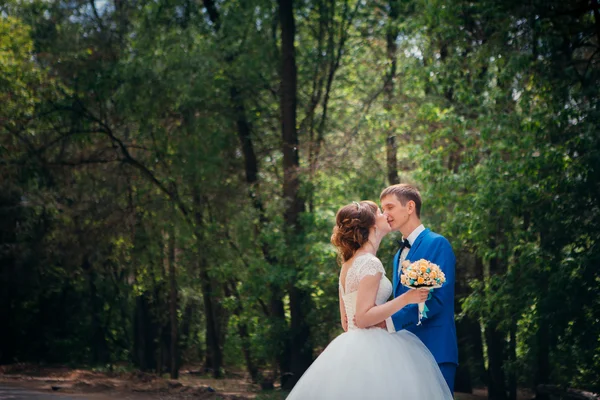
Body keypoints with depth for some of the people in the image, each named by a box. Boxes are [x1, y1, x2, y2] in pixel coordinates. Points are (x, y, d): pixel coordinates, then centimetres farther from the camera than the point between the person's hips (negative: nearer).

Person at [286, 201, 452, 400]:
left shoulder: (349, 264, 14)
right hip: (370, 352, -9)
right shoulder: (370, 263, -13)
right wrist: (406, 298, -17)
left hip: (351, 349, 9)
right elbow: (363, 317, -19)